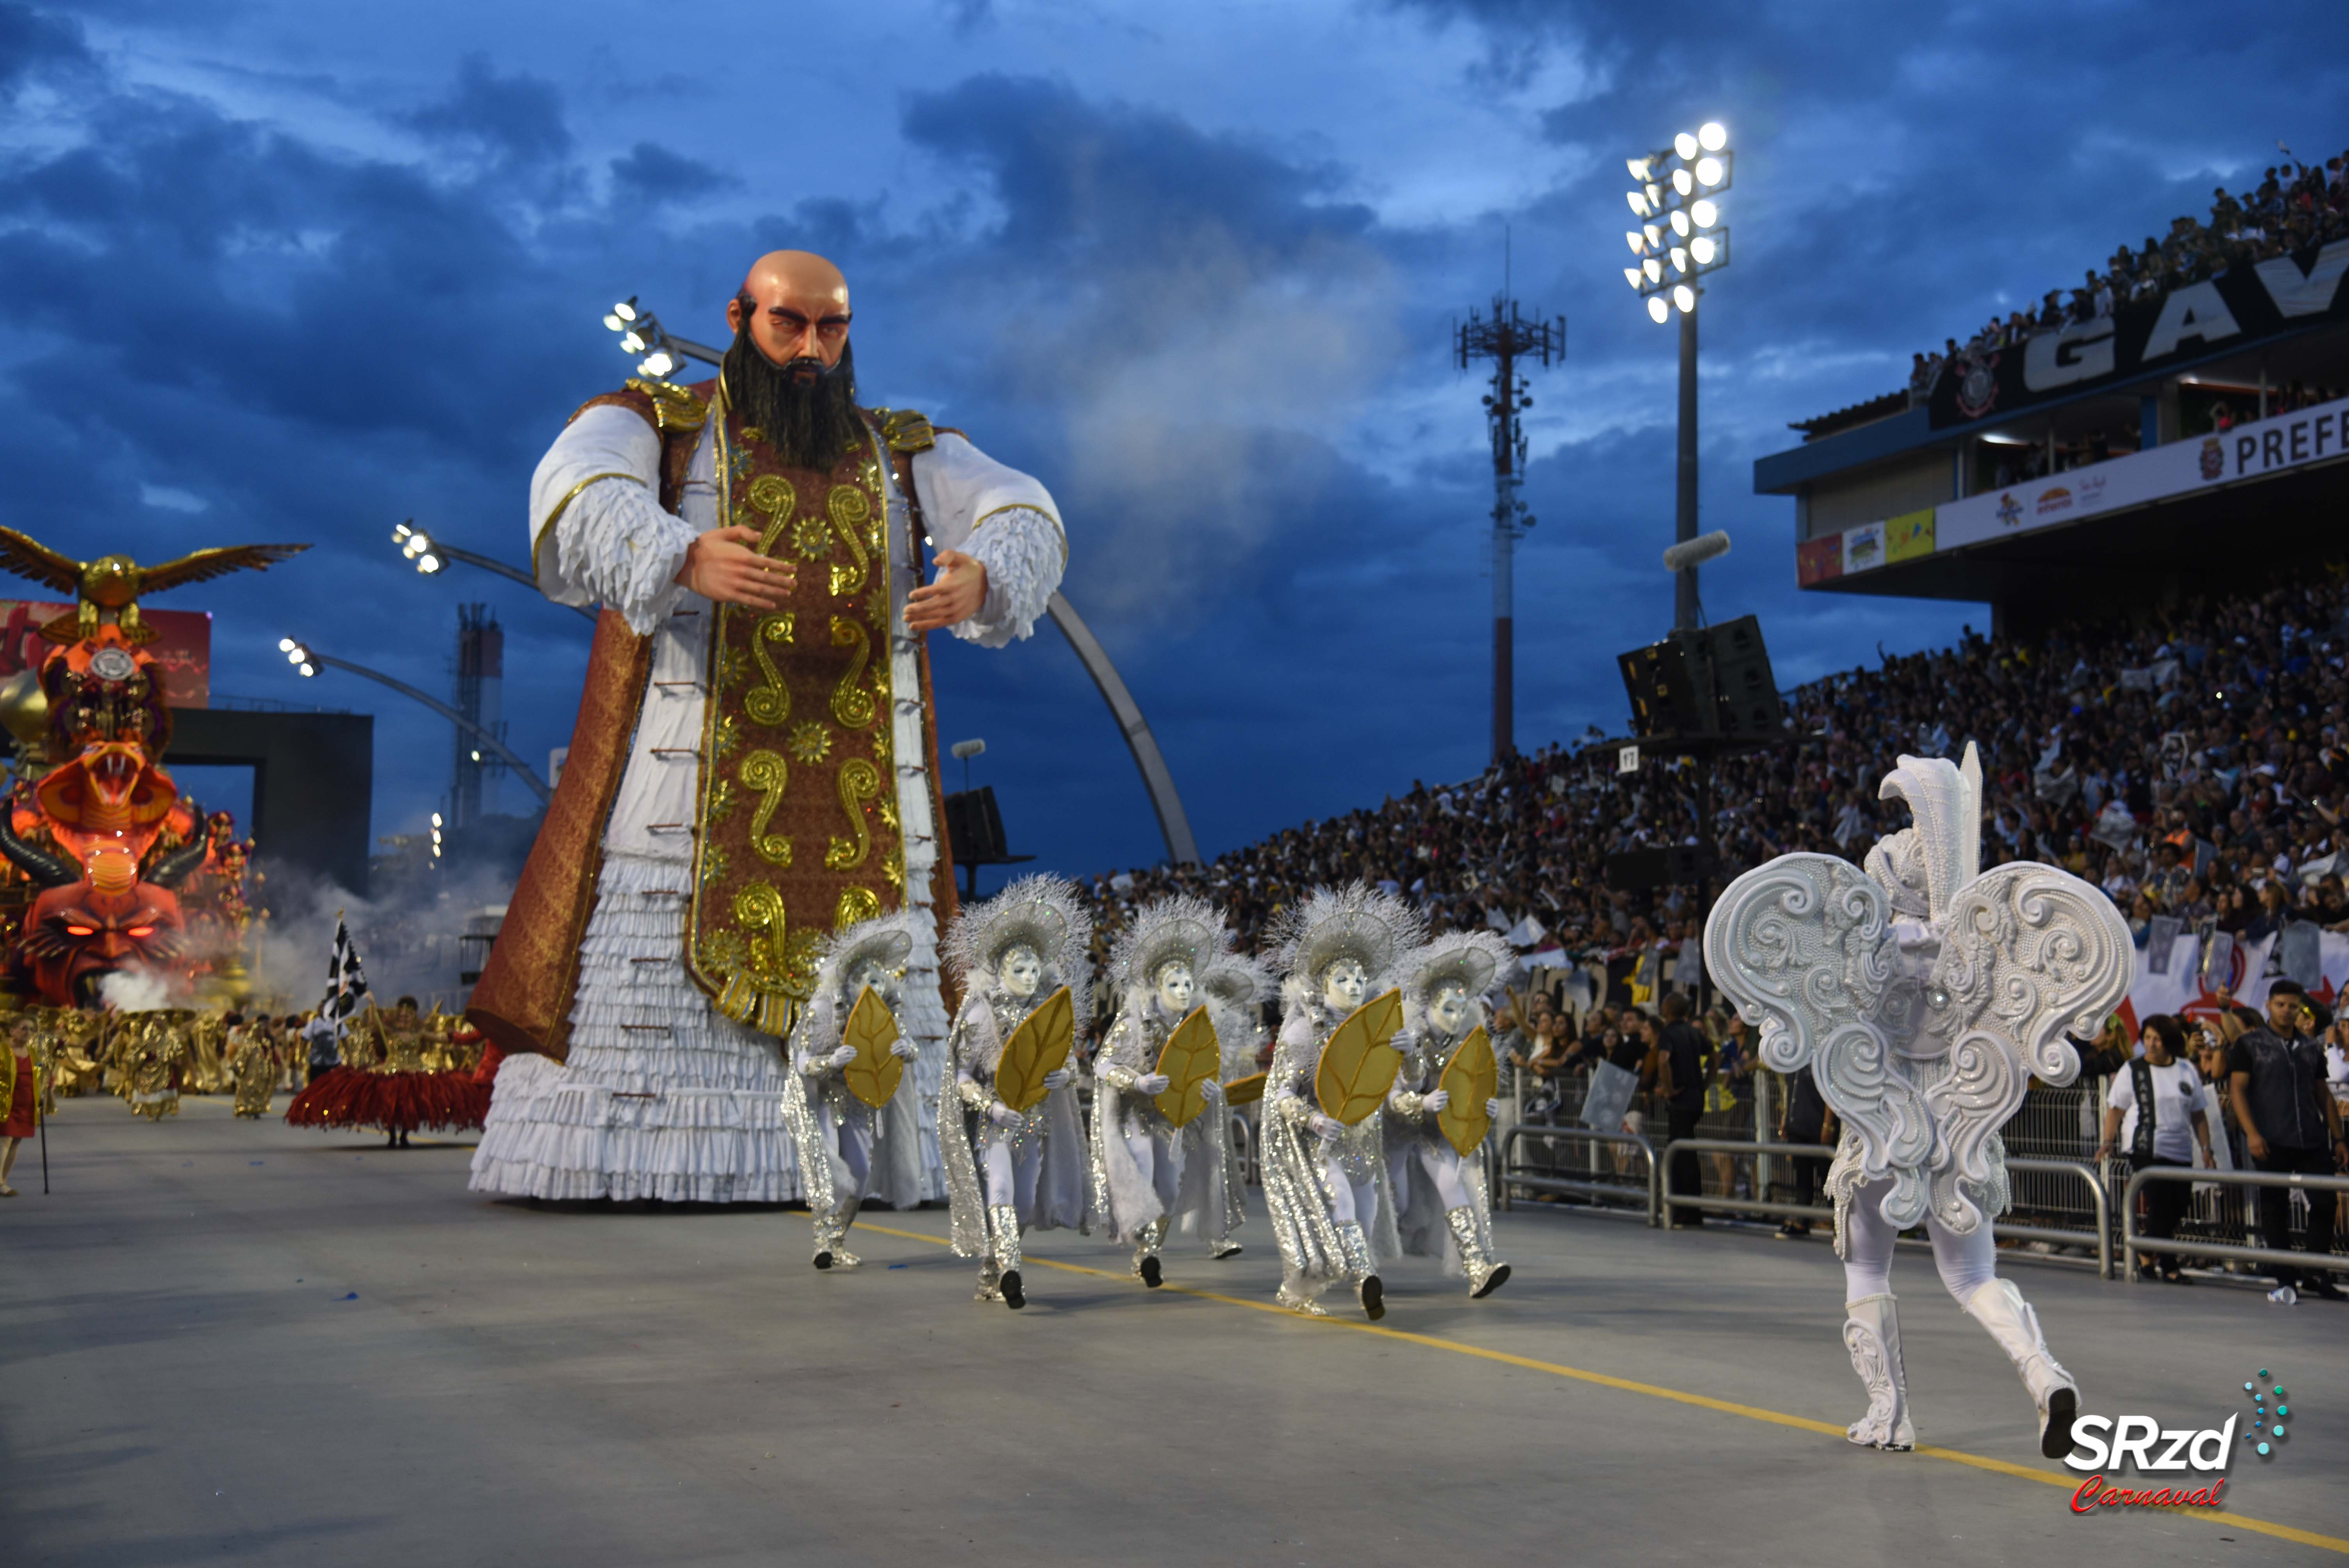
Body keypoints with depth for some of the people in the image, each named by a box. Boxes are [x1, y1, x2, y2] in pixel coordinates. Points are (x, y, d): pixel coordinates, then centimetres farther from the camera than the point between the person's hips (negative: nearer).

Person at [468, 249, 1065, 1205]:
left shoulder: (904, 455, 17)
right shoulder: (653, 426, 6)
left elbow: (1023, 523, 4)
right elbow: (578, 498, -15)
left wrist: (980, 579, -21)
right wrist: (684, 556, -36)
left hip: (859, 793, 3)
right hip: (696, 783, -3)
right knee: (662, 986, -8)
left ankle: (869, 1162, 7)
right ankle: (628, 1159, -1)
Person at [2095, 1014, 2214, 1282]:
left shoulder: (2186, 1070, 12)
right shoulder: (2132, 1070, 3)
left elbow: (2198, 1114, 15)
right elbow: (2115, 1109, 2)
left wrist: (2206, 1148, 7)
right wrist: (2108, 1141, -11)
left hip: (2180, 1152, 4)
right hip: (2146, 1151, -4)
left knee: (2175, 1210, 2)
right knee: (2160, 1207, -12)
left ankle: (2147, 1258, 18)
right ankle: (2169, 1267, -8)